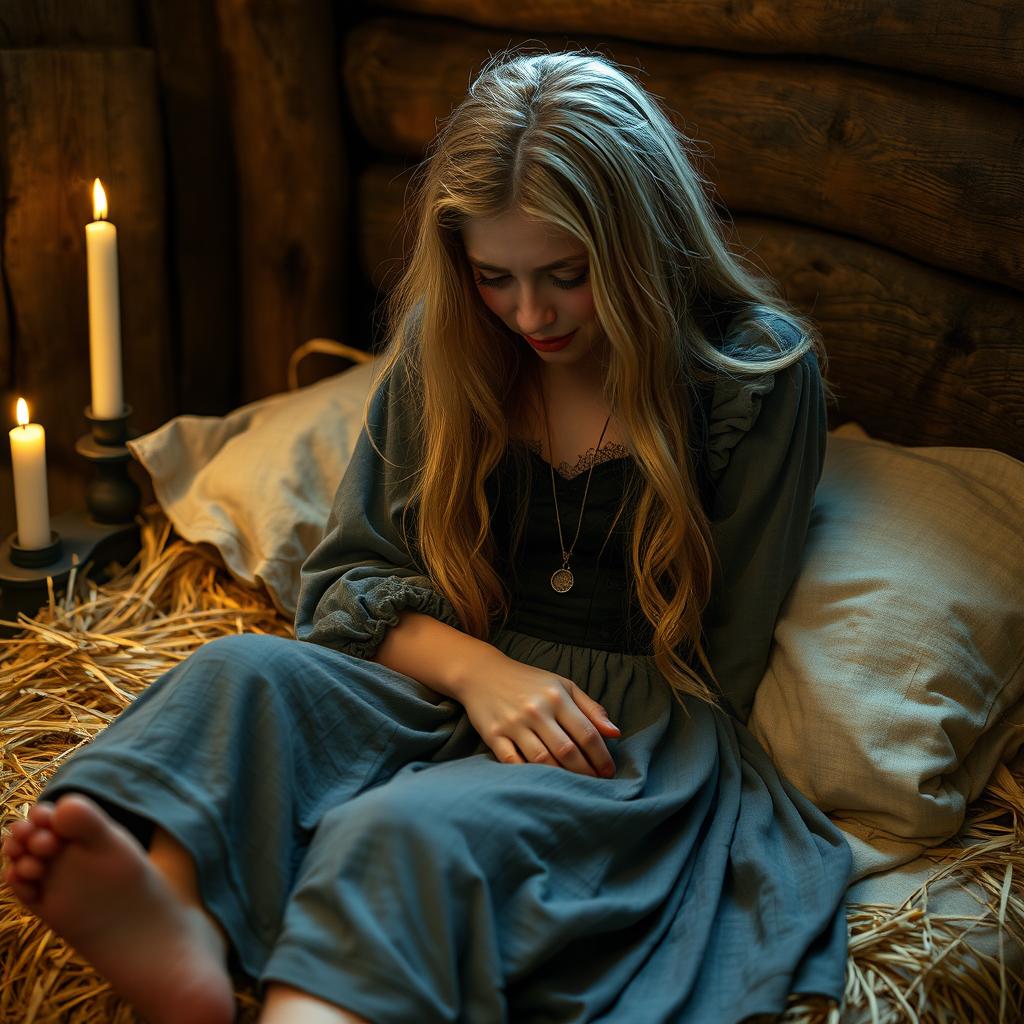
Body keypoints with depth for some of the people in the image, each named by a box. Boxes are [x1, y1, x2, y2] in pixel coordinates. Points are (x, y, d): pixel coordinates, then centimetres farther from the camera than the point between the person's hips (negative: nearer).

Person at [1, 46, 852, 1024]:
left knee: (405, 830, -36)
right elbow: (348, 574, 7)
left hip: (640, 733, -4)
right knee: (241, 671, -27)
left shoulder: (761, 372, -4)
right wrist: (473, 667, -12)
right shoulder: (441, 345, 6)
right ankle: (178, 933, -53)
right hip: (446, 689, 4)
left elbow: (718, 668, -1)